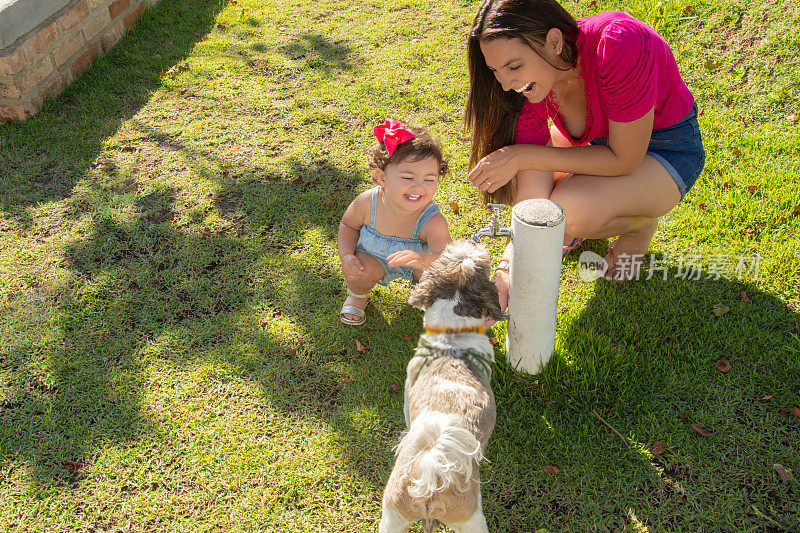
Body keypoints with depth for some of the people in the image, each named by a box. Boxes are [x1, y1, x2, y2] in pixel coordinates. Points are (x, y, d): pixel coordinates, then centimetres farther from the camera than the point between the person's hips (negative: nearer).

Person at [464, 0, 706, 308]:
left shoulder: (618, 44, -36)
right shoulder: (527, 84, -20)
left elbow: (623, 160, -28)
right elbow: (531, 204, -22)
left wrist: (523, 155, -29)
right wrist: (506, 271, -37)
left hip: (666, 151, -5)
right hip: (598, 140, 5)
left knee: (569, 210, -31)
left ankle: (641, 223, 2)